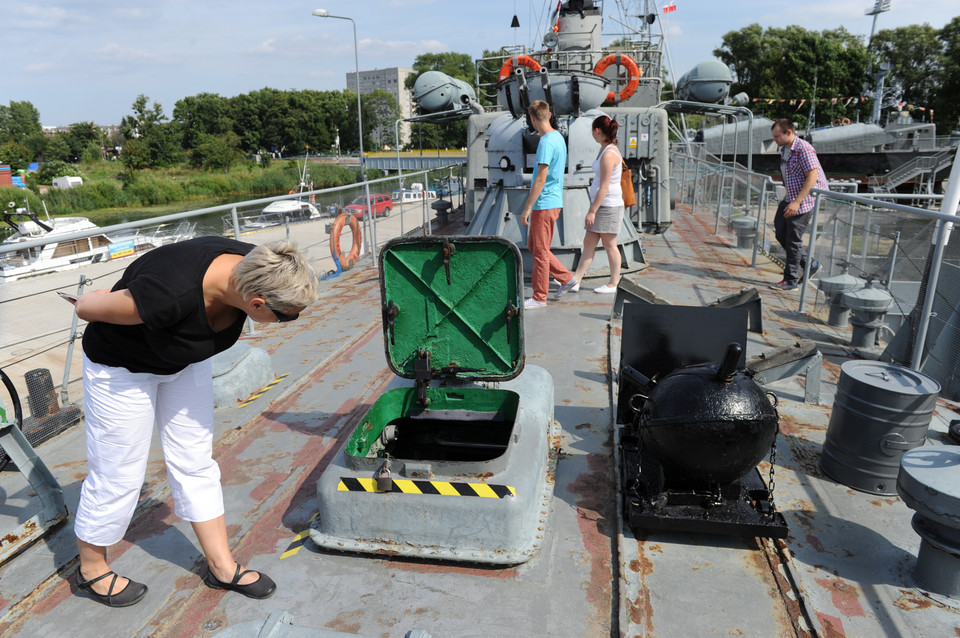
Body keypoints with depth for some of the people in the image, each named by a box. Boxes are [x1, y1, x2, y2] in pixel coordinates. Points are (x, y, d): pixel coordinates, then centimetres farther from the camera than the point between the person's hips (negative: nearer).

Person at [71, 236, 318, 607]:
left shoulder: (254, 269, -24)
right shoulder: (172, 295, -43)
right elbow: (86, 306, -24)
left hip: (188, 361, 6)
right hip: (121, 368, -5)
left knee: (196, 464, 11)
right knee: (118, 475, 6)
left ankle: (221, 566, 23)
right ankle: (91, 569, 32)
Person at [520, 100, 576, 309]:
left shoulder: (547, 142, -18)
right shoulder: (559, 138, 13)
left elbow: (541, 180, -22)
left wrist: (527, 208, -18)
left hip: (544, 205, -10)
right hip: (553, 202, 10)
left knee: (540, 252, -1)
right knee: (533, 246, 18)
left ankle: (539, 298, 9)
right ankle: (567, 278, 21)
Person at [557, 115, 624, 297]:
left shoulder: (609, 154, -18)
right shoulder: (607, 149, 12)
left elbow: (604, 188, -21)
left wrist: (592, 211, -20)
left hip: (608, 206, -10)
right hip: (600, 204, 10)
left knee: (610, 245, 1)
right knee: (588, 242, 7)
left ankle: (613, 284, 13)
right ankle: (575, 279, 9)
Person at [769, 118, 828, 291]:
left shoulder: (804, 149, -18)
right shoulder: (784, 150, 10)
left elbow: (812, 177, -23)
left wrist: (796, 202, -26)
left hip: (806, 198, -9)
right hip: (791, 198, 9)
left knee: (793, 238, -6)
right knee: (780, 232, 8)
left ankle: (791, 280, 3)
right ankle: (809, 265, 21)